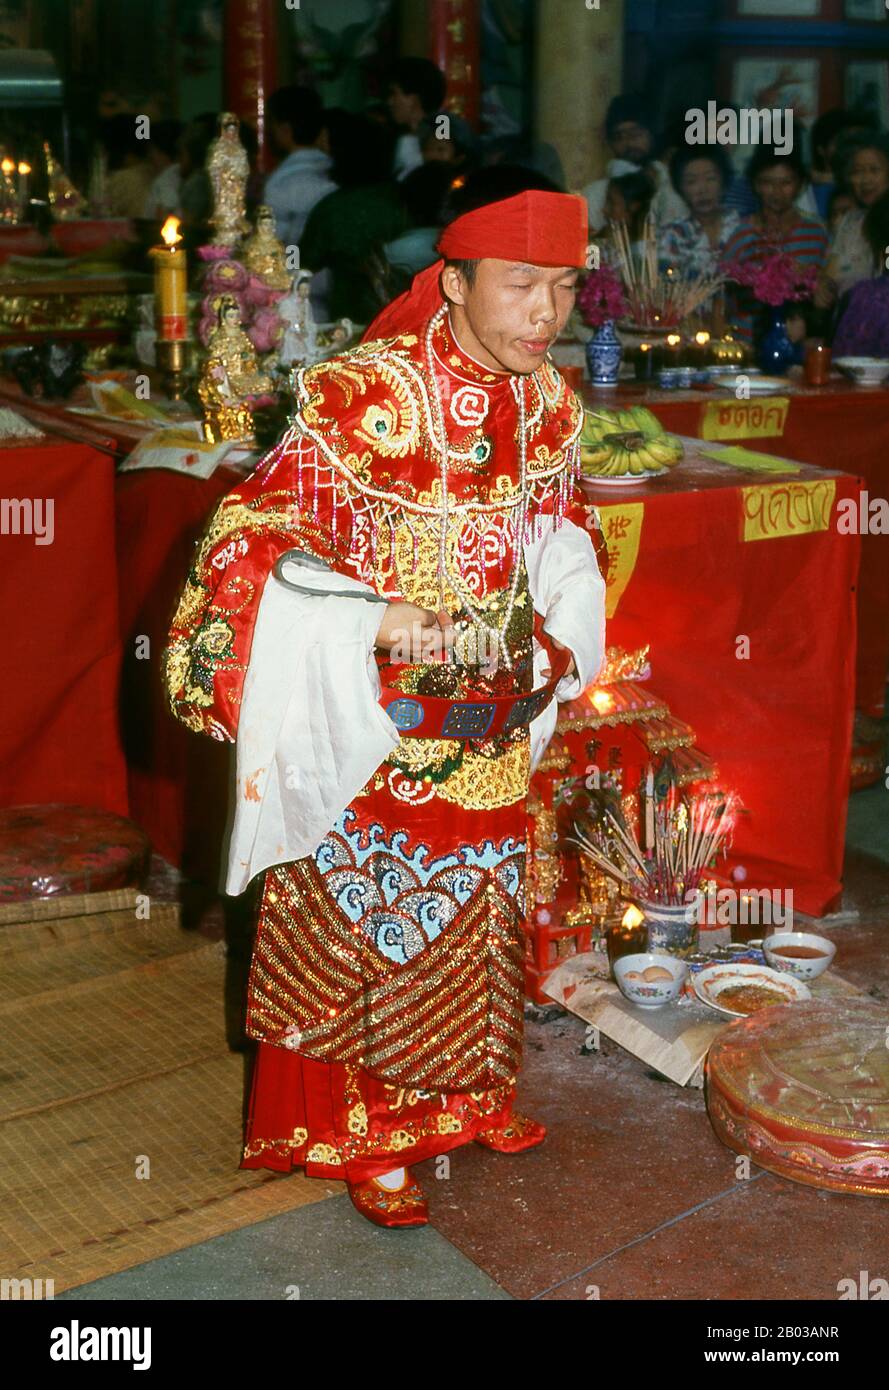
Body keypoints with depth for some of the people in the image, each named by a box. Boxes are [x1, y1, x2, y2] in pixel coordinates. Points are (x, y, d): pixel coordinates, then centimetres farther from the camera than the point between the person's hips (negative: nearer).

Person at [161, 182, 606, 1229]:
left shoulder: (549, 404, 0)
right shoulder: (362, 394, -20)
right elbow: (255, 533, -21)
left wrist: (550, 646, 1)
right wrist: (371, 622, -30)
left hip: (490, 735, 6)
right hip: (372, 739, -6)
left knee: (473, 916, 20)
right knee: (362, 929, 8)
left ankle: (463, 1095, 43)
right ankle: (361, 1138, 28)